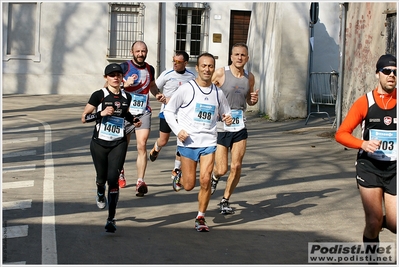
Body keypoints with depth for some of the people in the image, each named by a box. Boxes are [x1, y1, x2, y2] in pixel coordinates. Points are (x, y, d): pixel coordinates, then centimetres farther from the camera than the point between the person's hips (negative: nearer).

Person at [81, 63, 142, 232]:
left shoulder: (126, 97, 5)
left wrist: (134, 121, 6)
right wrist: (101, 113, -21)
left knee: (113, 179, -10)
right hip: (99, 143, -1)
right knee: (102, 177, 13)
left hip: (118, 144, 1)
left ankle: (111, 219, -5)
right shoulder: (99, 95, -7)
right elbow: (84, 118, -7)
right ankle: (100, 193, 52)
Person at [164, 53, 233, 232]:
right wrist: (178, 130, -11)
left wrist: (227, 119, -5)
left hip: (208, 143, 2)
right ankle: (180, 177, 39)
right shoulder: (186, 89, -5)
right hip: (188, 143, -2)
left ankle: (201, 218, 7)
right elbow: (168, 111, 1)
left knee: (205, 181, -9)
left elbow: (225, 113, 19)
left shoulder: (218, 93, 6)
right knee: (189, 185, 3)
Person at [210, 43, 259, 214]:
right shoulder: (220, 73, -8)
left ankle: (225, 200, 18)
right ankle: (215, 177, 33)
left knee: (236, 167, 0)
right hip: (220, 128, -4)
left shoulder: (249, 78, 7)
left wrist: (253, 100, 0)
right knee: (222, 169, -5)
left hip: (240, 129, 4)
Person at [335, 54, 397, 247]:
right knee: (373, 223, -5)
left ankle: (381, 221, 36)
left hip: (394, 168, 1)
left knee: (394, 225, -1)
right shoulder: (364, 102, -5)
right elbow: (341, 134, -3)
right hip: (369, 166, -1)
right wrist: (363, 144, -21)